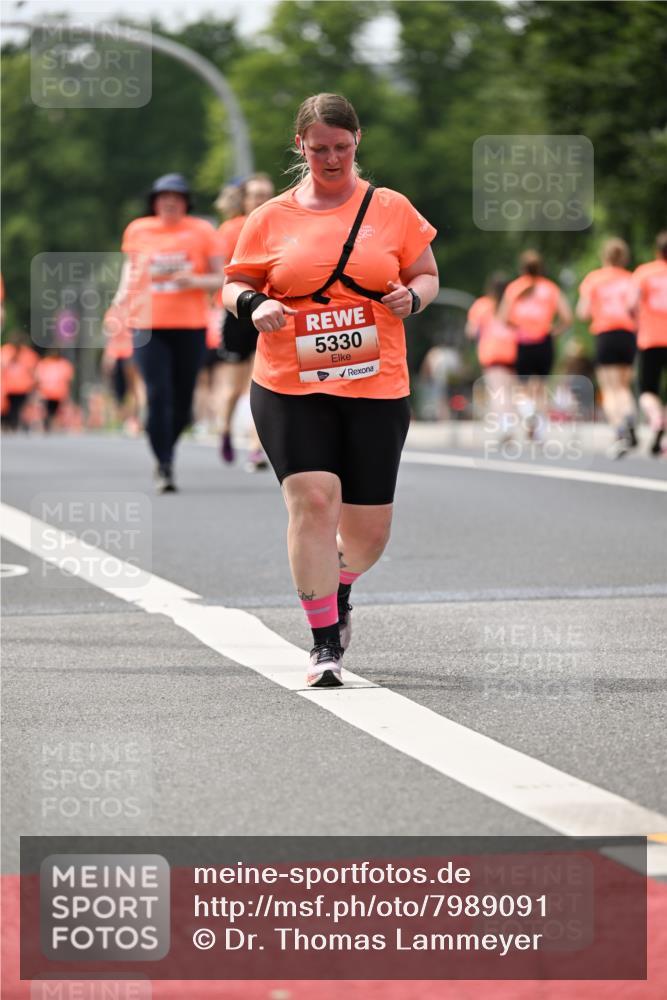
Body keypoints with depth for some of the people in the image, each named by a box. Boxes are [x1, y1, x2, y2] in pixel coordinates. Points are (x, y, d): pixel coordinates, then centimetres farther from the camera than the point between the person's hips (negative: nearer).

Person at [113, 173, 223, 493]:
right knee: (158, 397, -11)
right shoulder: (138, 231, 7)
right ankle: (164, 467, -7)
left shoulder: (202, 231, 4)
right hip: (148, 325, 0)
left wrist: (195, 281, -14)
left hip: (191, 326, 0)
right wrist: (123, 294, 4)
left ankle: (166, 451, 30)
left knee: (182, 403, 4)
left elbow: (219, 279, 6)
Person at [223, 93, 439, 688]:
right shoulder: (271, 218, 6)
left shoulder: (391, 209, 7)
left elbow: (427, 274, 14)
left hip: (376, 387, 1)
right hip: (289, 387, -1)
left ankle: (340, 586, 41)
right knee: (312, 499, -17)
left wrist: (412, 296, -9)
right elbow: (234, 283, 14)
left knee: (369, 527, 4)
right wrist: (253, 304, -8)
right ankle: (324, 643, -7)